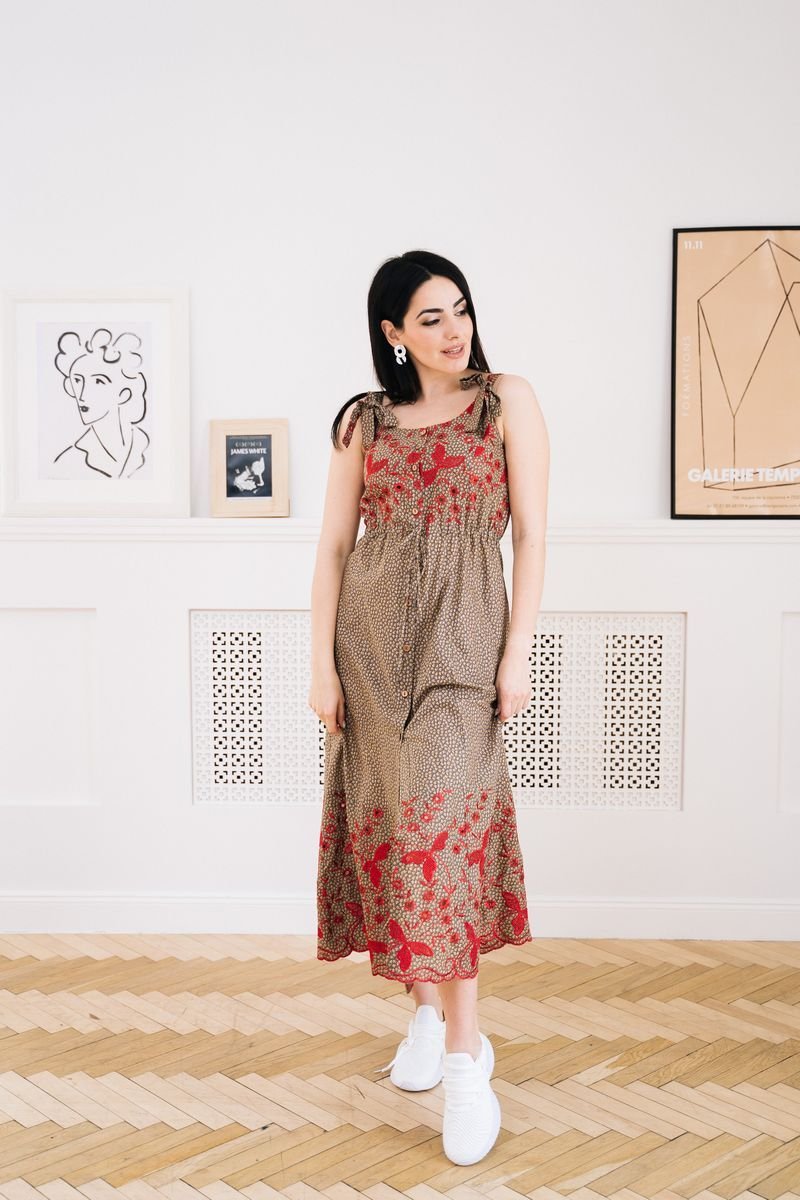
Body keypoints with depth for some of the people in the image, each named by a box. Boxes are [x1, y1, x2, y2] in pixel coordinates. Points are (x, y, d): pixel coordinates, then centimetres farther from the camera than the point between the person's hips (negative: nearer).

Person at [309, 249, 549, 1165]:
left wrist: (517, 653, -7)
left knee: (444, 821, -12)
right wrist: (323, 664, 1)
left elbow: (531, 533, 0)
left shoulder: (507, 401, 5)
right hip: (372, 636, 3)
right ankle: (428, 1009, 25)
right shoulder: (363, 421, 11)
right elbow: (333, 547, 9)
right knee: (387, 817, 5)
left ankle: (465, 1058, -4)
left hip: (462, 633, -3)